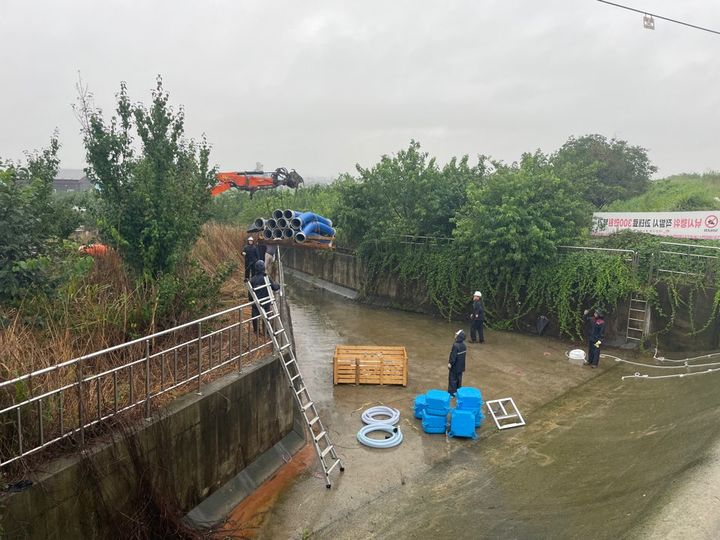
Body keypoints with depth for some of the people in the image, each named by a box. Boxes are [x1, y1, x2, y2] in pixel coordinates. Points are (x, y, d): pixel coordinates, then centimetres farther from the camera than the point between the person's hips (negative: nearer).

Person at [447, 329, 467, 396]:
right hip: (461, 365, 7)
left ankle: (452, 392, 15)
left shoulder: (456, 345, -28)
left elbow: (453, 355, -24)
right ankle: (458, 390, 30)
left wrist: (450, 363, -11)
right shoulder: (463, 344, -2)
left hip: (455, 366, -7)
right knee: (459, 378, 18)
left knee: (452, 379, 6)